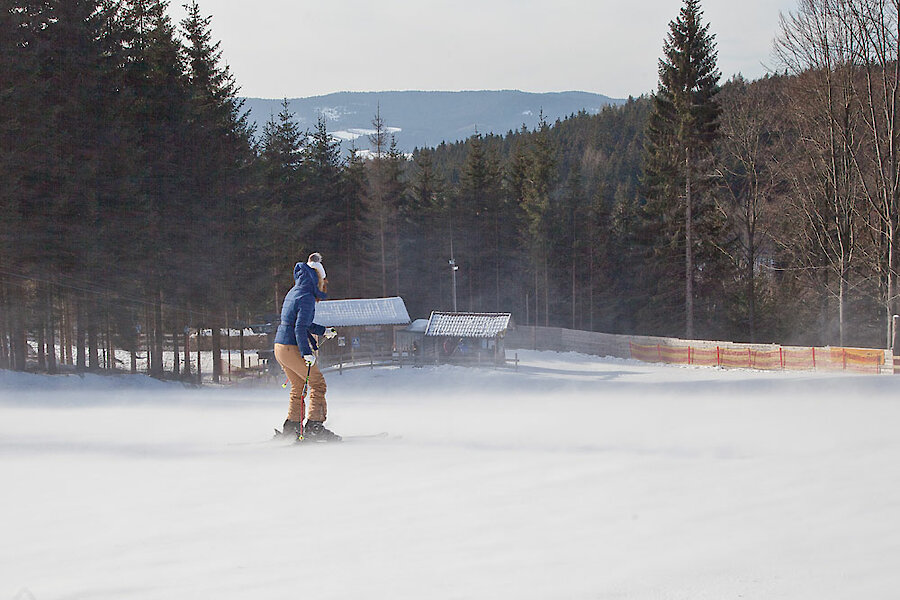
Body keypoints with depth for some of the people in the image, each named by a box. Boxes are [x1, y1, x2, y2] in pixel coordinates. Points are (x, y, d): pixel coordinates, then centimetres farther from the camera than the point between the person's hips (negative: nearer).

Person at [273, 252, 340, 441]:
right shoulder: (307, 298, -15)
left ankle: (291, 428, 20)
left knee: (298, 388, 18)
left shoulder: (294, 293, 14)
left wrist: (324, 331, 32)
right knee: (317, 384, -4)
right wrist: (307, 353, -28)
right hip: (293, 348, -9)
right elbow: (300, 328, -24)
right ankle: (314, 427, -10)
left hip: (280, 347, 9)